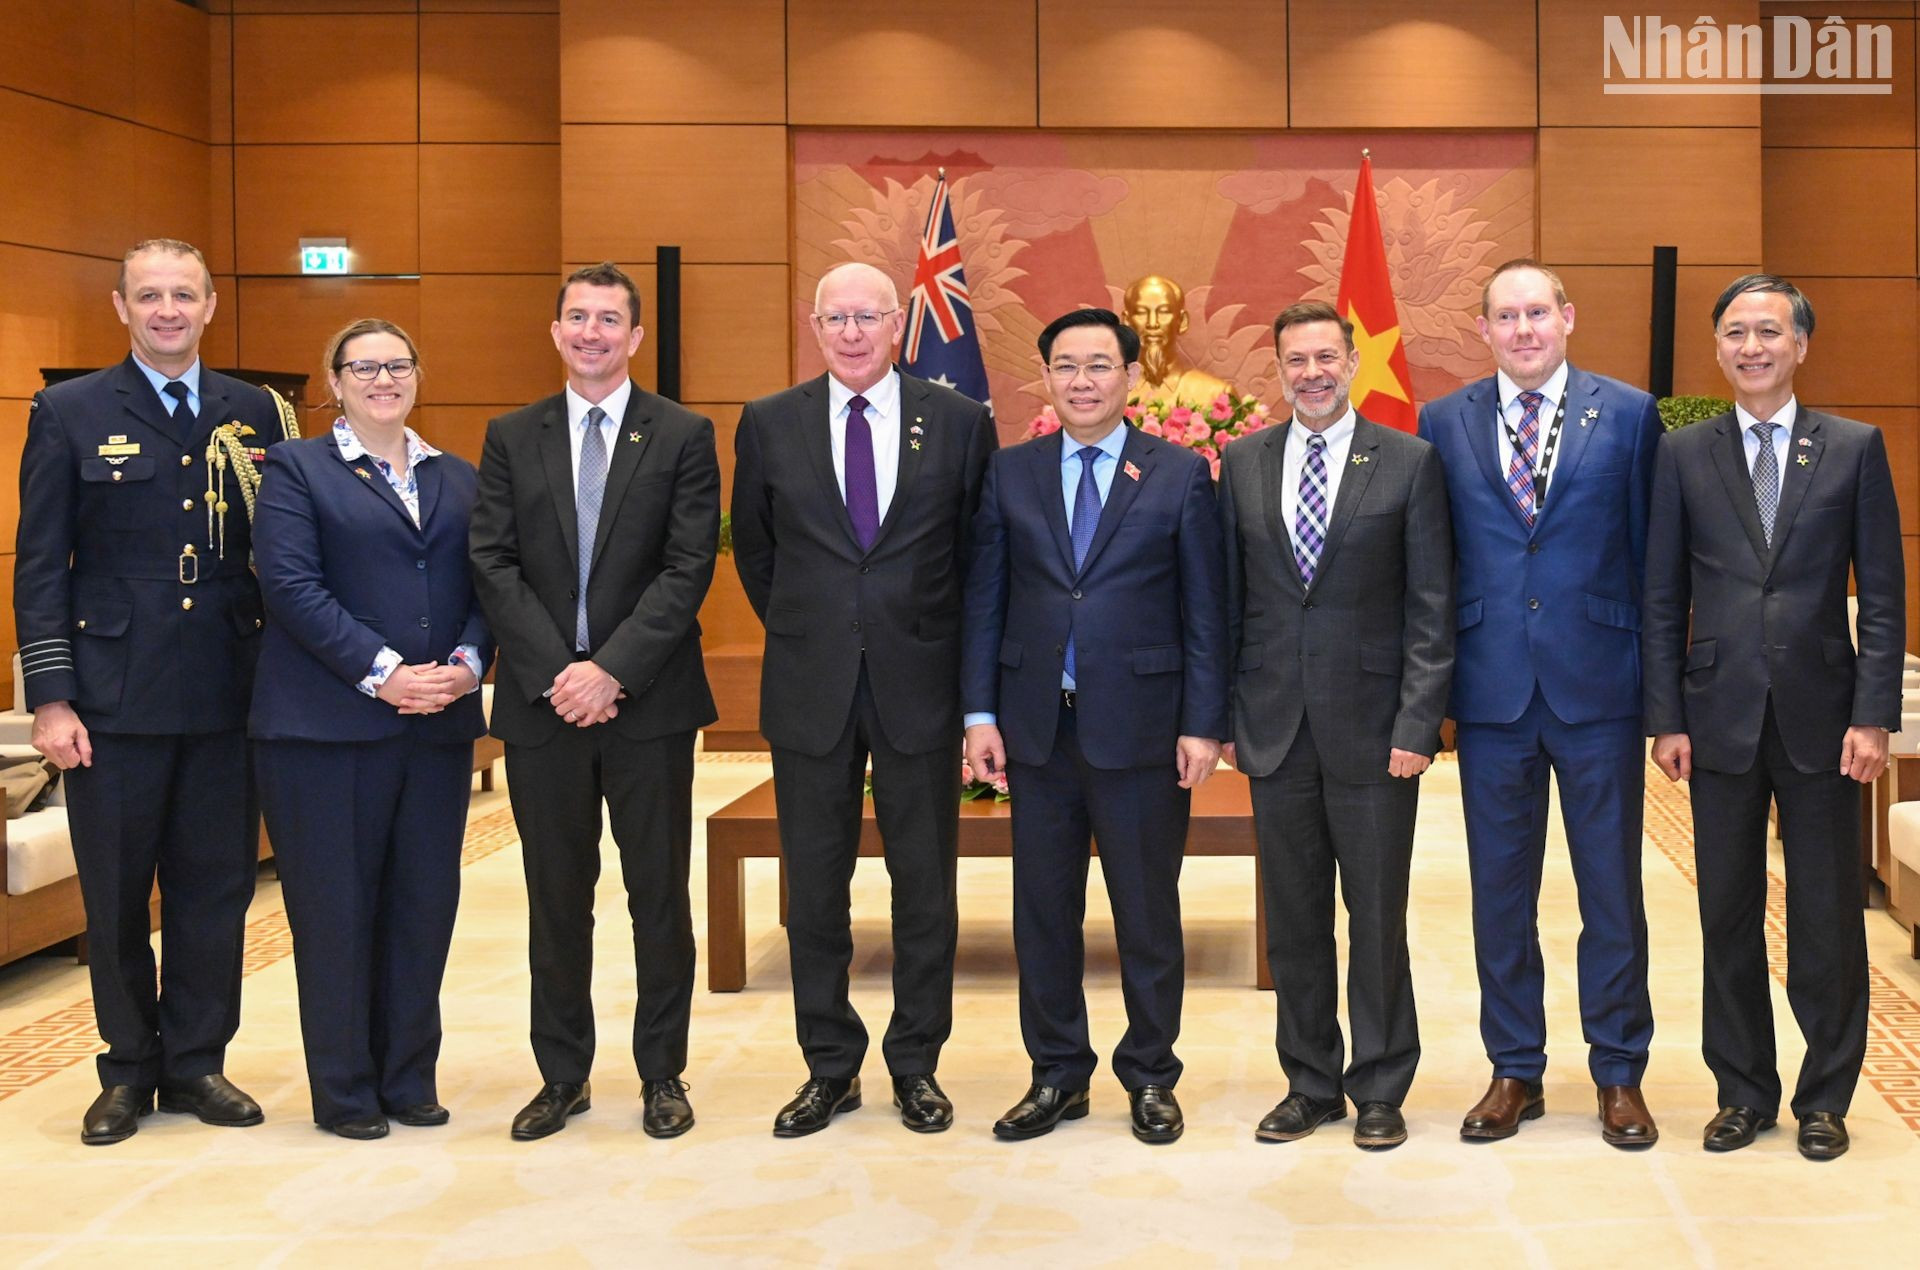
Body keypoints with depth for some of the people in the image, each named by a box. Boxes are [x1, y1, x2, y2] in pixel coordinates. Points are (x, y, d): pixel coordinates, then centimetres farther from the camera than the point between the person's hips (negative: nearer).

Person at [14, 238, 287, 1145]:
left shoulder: (252, 414, 8)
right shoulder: (69, 414, 1)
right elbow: (39, 567, -1)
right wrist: (50, 697, -7)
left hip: (225, 696, 2)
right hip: (114, 697, -2)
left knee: (215, 886, 8)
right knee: (116, 896, 7)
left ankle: (197, 1062, 22)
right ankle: (129, 1070, 22)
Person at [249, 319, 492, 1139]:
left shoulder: (458, 479, 16)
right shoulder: (296, 468, 2)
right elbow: (292, 586, -9)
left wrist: (468, 661, -9)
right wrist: (381, 671, -16)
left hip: (438, 724, 4)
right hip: (328, 725, -4)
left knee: (425, 905, 7)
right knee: (336, 909, 2)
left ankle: (410, 1079, 19)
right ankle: (344, 1092, 13)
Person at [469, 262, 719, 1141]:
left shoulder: (682, 436, 2)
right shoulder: (512, 438, 9)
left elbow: (689, 568, -6)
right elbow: (493, 565, 1)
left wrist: (612, 669, -15)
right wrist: (558, 673, -11)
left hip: (649, 703, -2)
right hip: (540, 703, 2)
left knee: (660, 894, 6)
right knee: (556, 897, 10)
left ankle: (662, 1074, 18)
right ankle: (562, 1076, 21)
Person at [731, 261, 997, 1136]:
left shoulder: (960, 422, 0)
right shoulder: (769, 424, 4)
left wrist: (950, 644, 7)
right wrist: (799, 632, 11)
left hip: (919, 683, -1)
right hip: (810, 687, 1)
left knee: (925, 882, 6)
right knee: (813, 886, 7)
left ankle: (917, 1065, 20)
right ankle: (829, 1067, 19)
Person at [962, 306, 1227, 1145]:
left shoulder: (1181, 475, 1)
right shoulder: (1010, 474, 7)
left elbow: (1206, 612, -1)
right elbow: (985, 599, 7)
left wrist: (1203, 724, -6)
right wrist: (980, 713, 0)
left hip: (1142, 726, -2)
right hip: (1037, 727, 3)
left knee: (1147, 912, 6)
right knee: (1043, 910, 9)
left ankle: (1151, 1077, 20)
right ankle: (1057, 1075, 22)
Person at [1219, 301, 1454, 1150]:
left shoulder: (1409, 463, -1)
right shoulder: (1242, 464, 8)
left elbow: (1431, 608, -3)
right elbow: (1228, 600, 10)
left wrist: (1418, 724, -10)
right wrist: (1223, 715, 5)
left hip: (1372, 726, -3)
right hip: (1275, 727, 3)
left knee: (1377, 917, 4)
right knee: (1293, 920, 10)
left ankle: (1379, 1089, 18)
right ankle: (1309, 1084, 23)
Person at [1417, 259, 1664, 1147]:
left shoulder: (1628, 414, 2)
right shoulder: (1444, 423, 5)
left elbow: (1651, 552, 3)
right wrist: (1432, 684, 2)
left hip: (1598, 684, -1)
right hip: (1492, 691, 1)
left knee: (1612, 887, 7)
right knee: (1500, 891, 9)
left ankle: (1618, 1073, 21)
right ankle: (1515, 1071, 22)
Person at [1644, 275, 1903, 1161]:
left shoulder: (1855, 448, 3)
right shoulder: (1683, 454, 5)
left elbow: (1883, 593, 1)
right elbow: (1663, 597, 5)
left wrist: (1874, 715, -7)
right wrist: (1665, 717, -1)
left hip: (1820, 717, -1)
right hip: (1721, 718, 1)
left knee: (1827, 918, 6)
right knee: (1728, 918, 8)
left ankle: (1825, 1098, 20)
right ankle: (1744, 1094, 21)